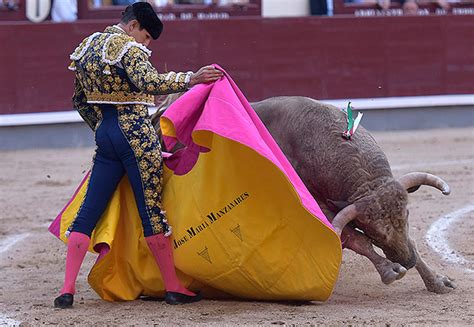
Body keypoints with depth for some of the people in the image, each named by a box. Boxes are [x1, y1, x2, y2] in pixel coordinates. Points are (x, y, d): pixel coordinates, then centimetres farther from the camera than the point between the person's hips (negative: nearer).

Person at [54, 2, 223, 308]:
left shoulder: (87, 47, 14)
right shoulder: (129, 48, -11)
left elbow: (80, 100, 22)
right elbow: (148, 82, -31)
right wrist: (190, 79, -34)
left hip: (105, 133, 7)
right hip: (136, 133, -7)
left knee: (89, 211, 6)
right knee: (152, 210, -1)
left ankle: (68, 289, 0)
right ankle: (173, 287, 6)